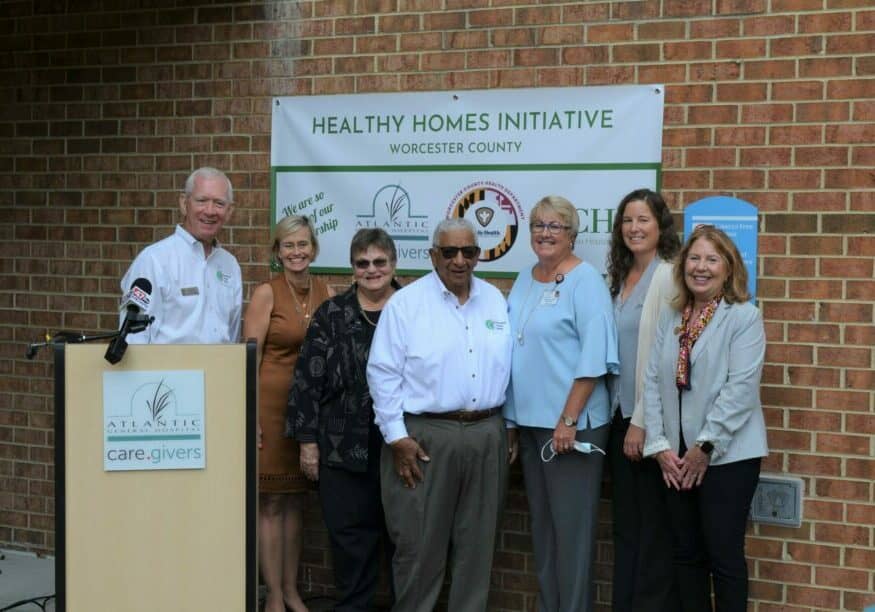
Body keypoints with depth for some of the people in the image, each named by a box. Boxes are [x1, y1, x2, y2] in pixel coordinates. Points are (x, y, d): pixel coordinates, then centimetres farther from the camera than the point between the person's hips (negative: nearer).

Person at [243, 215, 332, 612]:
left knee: (295, 501, 13)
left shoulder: (326, 293, 6)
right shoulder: (267, 293, -8)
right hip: (271, 401, -5)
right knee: (270, 503, 2)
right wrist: (251, 417, -14)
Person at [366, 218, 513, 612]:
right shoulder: (406, 303, -5)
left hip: (486, 435, 4)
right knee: (419, 543, 2)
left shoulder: (496, 302, 10)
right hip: (424, 437, -4)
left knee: (477, 542, 11)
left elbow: (508, 368, 14)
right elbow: (383, 373, -6)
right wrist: (397, 436, -10)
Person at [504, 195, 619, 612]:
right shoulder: (524, 281, 12)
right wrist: (510, 419, 14)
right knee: (541, 523, 14)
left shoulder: (585, 281, -10)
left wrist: (568, 420, -19)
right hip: (529, 421, 7)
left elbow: (595, 355, -16)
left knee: (571, 526, 0)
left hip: (571, 424, -7)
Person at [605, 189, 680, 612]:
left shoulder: (669, 277, -11)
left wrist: (642, 422, -15)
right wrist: (622, 418, 7)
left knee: (654, 526, 2)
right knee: (625, 523, 14)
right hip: (620, 415, 7)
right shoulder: (619, 279, 12)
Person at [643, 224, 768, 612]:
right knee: (686, 554, 12)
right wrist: (659, 446, -4)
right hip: (677, 456, 5)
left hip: (728, 455, -5)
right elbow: (652, 381, 5)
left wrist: (705, 447, -15)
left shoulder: (744, 317, -6)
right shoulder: (671, 319, 10)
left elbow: (741, 388, -14)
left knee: (724, 556, 1)